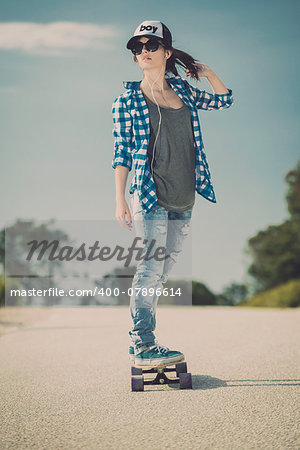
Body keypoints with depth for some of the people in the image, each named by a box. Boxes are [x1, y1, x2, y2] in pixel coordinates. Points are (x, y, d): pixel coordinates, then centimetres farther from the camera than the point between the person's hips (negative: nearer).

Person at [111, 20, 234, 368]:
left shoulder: (183, 91, 11)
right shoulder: (128, 99, -2)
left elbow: (224, 100, 26)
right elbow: (121, 152, -4)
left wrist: (207, 72, 11)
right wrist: (120, 200, -10)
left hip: (184, 201, 6)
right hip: (151, 197, -6)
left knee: (164, 268, 9)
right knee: (151, 267, -9)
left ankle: (139, 339, 18)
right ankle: (143, 348, -2)